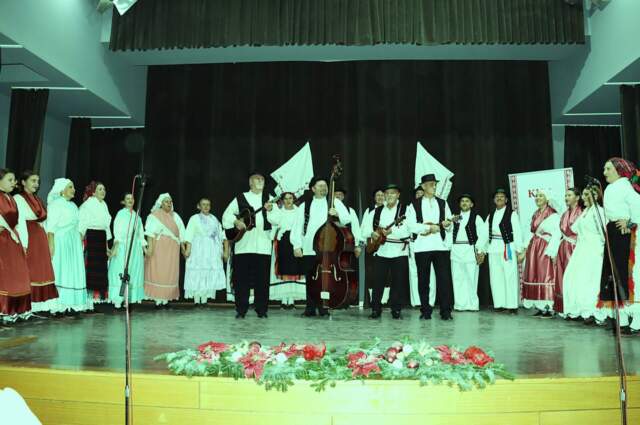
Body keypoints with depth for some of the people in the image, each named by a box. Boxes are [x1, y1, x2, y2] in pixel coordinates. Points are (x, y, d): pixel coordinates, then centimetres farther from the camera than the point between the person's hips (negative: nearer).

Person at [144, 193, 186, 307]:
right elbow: (151, 232, -11)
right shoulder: (155, 215, -1)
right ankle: (158, 299, -2)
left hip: (172, 250, 5)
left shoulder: (175, 216, 14)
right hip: (159, 248, -5)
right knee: (158, 272, -4)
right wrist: (150, 246, -21)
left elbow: (180, 233, 14)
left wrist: (183, 247, 9)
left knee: (170, 273, 2)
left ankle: (166, 299, 6)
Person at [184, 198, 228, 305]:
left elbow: (222, 235, 10)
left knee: (210, 275, 0)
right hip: (199, 251, -3)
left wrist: (226, 249, -2)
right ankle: (196, 300, -2)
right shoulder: (194, 218, 6)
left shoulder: (214, 219, 17)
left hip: (213, 252, 4)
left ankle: (204, 300, 5)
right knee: (197, 275, -6)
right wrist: (187, 249, -18)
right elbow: (189, 235, -5)